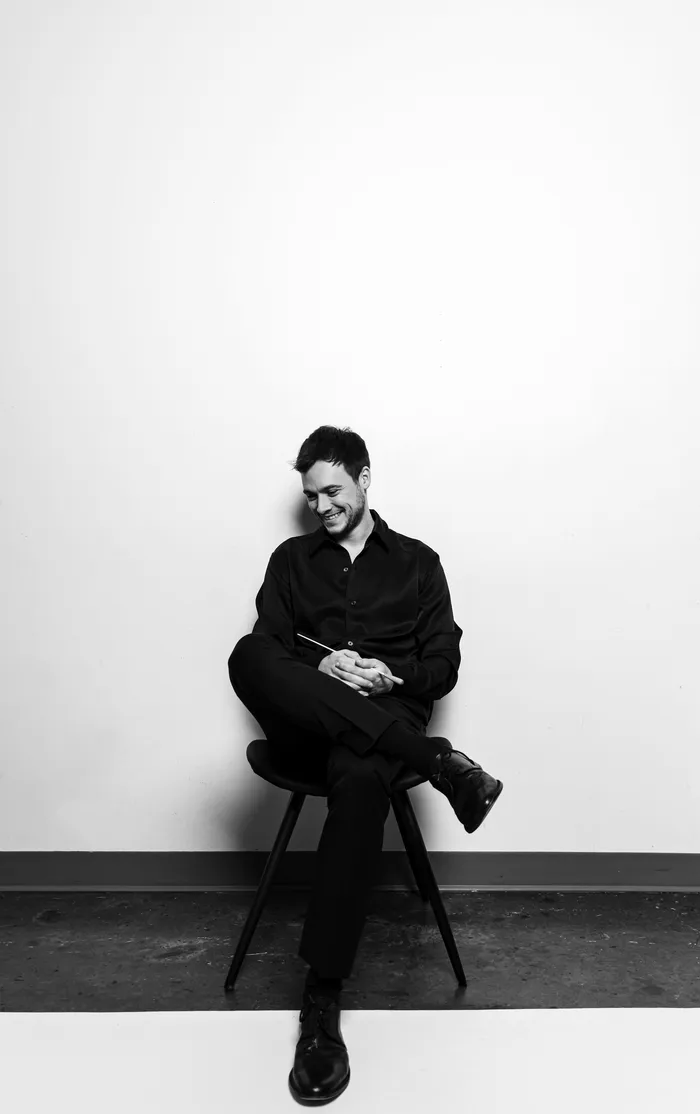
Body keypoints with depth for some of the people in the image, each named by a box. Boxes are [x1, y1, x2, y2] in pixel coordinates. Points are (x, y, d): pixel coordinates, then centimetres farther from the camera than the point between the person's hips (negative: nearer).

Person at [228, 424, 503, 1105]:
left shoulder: (417, 561, 16)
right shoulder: (291, 559, 19)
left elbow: (443, 667, 10)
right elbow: (265, 649, 8)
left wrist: (387, 674, -12)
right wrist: (320, 669, -13)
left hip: (385, 712, -1)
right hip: (305, 716, 2)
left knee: (360, 782, -38)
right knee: (245, 656, -32)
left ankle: (322, 1004, -27)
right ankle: (438, 762, -31)